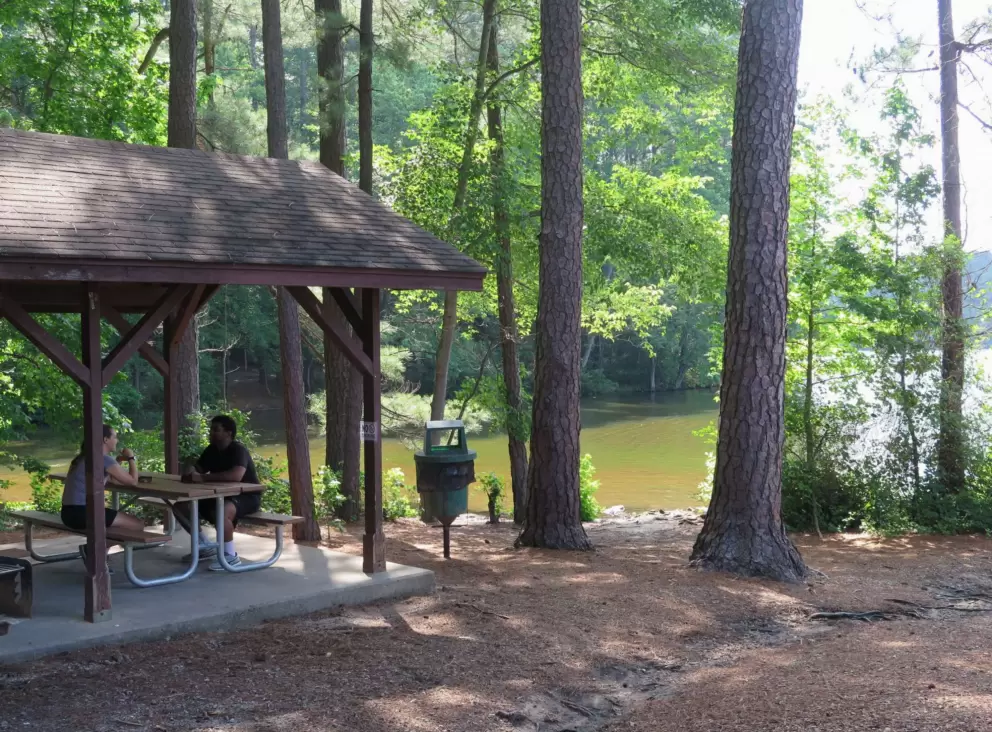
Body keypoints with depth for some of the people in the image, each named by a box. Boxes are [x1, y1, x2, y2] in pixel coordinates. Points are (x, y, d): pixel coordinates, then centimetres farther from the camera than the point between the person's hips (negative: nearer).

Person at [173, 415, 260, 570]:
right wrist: (190, 473, -17)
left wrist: (203, 477, -36)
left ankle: (231, 555, -22)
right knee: (180, 506, 0)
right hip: (221, 495, 9)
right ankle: (206, 546, 9)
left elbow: (236, 475, -39)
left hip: (247, 497, -9)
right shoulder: (212, 450, 6)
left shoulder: (238, 450, -21)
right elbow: (197, 469, 10)